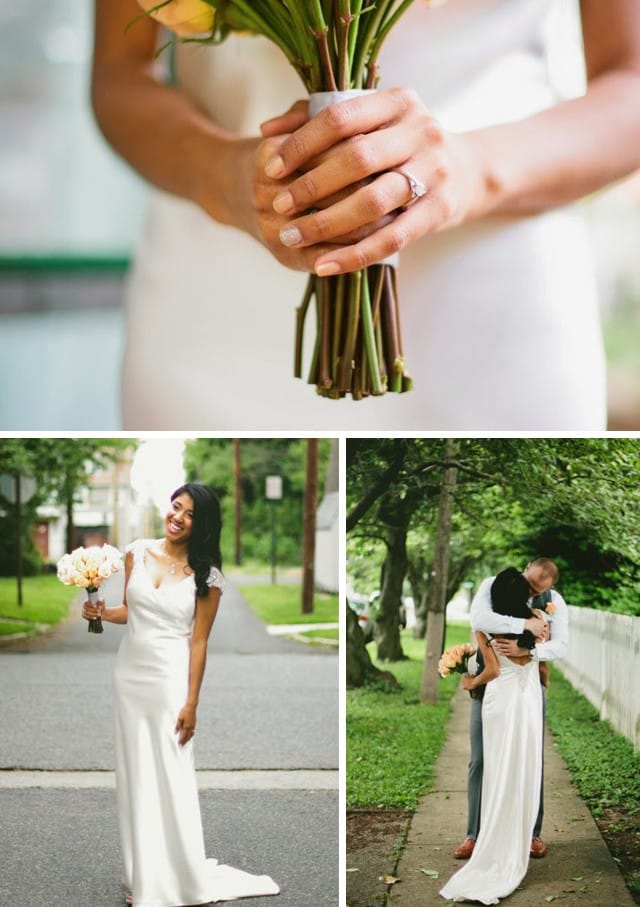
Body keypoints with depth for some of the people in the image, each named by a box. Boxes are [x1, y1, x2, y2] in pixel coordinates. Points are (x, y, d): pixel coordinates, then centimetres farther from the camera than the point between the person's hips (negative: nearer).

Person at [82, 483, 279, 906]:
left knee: (172, 776, -1)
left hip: (170, 679, -4)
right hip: (130, 675, 5)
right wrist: (103, 613, -8)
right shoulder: (138, 552, 2)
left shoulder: (206, 575, -8)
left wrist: (191, 703, -11)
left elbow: (199, 642, -9)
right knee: (135, 774, 9)